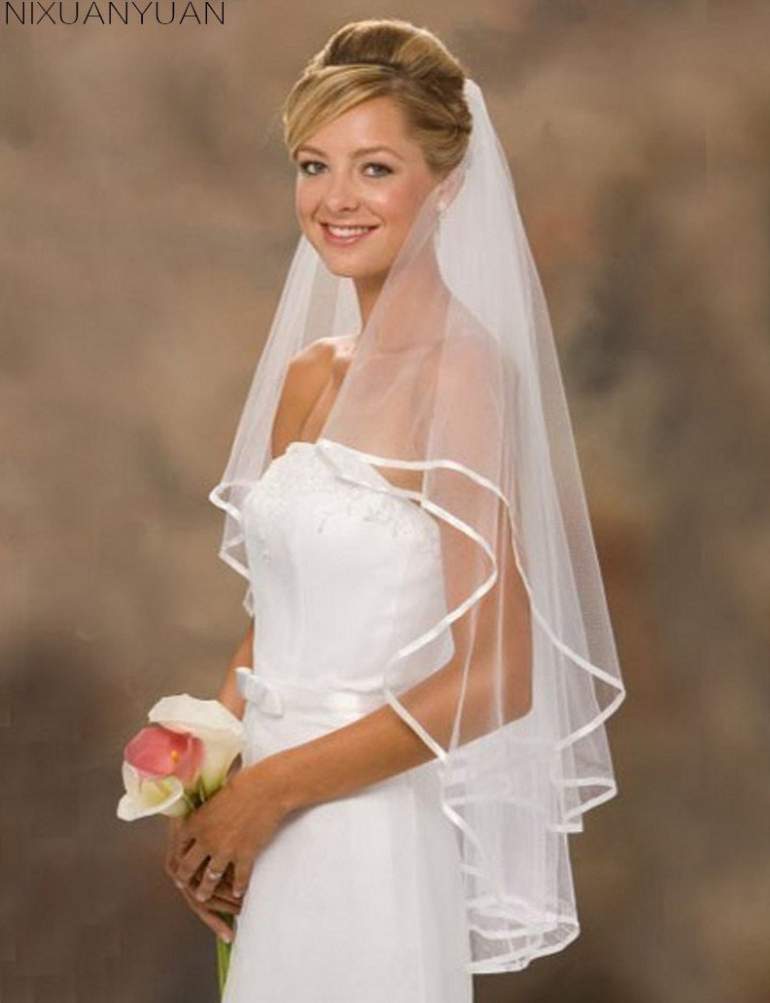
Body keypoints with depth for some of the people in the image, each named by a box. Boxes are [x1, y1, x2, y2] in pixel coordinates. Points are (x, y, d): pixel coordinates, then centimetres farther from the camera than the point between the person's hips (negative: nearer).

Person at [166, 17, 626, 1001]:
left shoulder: (462, 372, -15)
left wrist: (271, 789, -13)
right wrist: (206, 792, -1)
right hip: (275, 839, 6)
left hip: (375, 835, -6)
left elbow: (495, 678, -19)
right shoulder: (307, 376, 7)